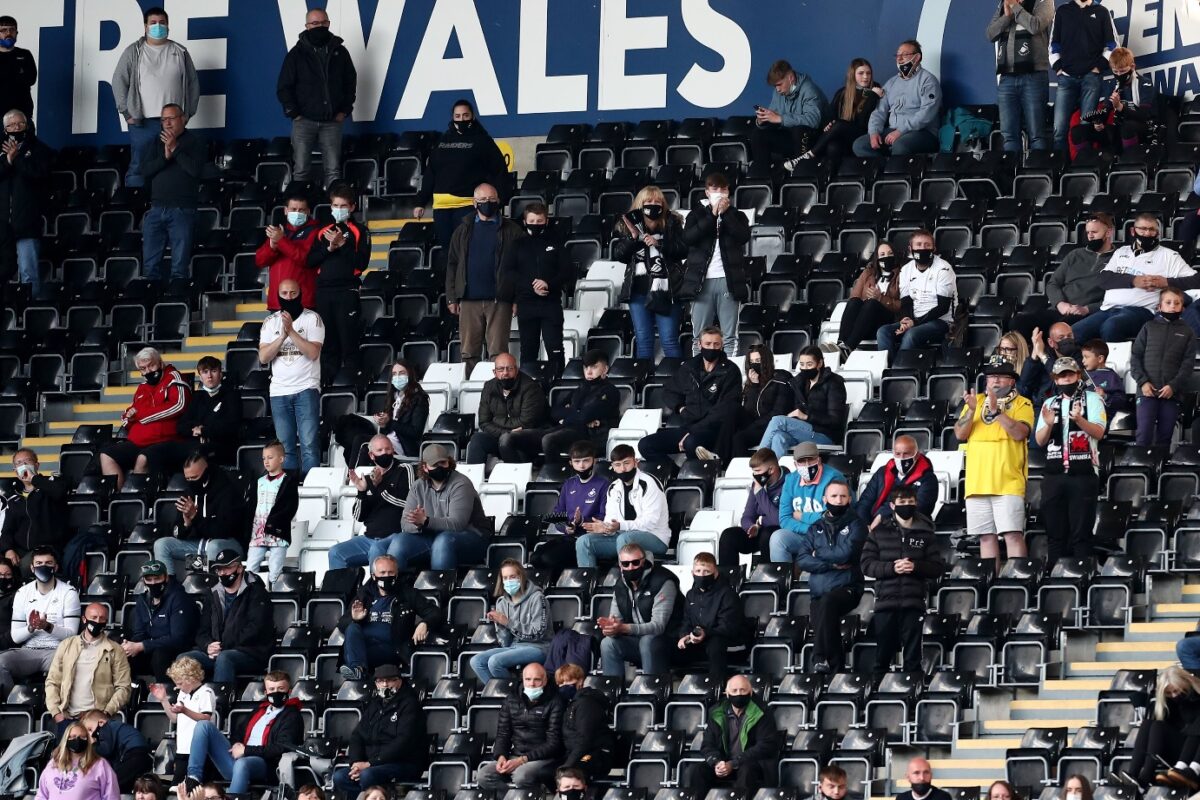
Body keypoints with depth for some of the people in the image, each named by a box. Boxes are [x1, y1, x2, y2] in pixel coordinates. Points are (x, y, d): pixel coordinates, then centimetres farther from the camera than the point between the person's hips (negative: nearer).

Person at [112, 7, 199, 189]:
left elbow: (193, 83, 13)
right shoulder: (133, 52, 4)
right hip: (142, 121, -2)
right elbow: (119, 82, 2)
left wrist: (188, 113, 5)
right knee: (138, 167, -5)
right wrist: (127, 113, -5)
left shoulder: (180, 52, 11)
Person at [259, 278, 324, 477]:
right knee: (285, 447, 3)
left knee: (309, 444, -10)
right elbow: (263, 357, -1)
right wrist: (282, 336, -13)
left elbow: (313, 352, -11)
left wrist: (291, 331, -18)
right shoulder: (270, 322, 10)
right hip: (279, 392, 3)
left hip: (306, 389, -3)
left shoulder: (312, 318, 1)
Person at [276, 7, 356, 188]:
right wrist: (294, 113, -6)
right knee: (301, 170, -2)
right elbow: (283, 88, 1)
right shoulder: (297, 54, 1)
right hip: (304, 121, -2)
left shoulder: (339, 52, 8)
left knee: (334, 171, -1)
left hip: (332, 121, 2)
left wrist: (344, 110, 6)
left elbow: (351, 82, 16)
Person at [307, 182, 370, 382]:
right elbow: (311, 260, 7)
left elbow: (362, 263, -6)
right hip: (324, 291, 4)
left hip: (347, 291, -4)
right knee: (328, 343, 7)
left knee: (349, 343, -6)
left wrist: (342, 244, -13)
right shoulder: (323, 232, 16)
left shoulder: (360, 231, 5)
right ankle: (328, 383, 11)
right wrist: (330, 248, -7)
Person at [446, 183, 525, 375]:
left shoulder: (511, 231, 5)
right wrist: (451, 298, 4)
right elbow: (452, 264, 12)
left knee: (498, 351, -4)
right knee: (469, 352, 4)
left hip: (499, 301, -2)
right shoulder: (464, 231, 12)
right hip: (469, 300, 2)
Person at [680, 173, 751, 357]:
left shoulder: (736, 215, 14)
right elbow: (688, 238, -7)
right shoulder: (697, 214, 12)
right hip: (702, 280, 0)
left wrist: (725, 214, -6)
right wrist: (712, 215, -8)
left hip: (728, 280, 0)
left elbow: (744, 236, -5)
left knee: (729, 337, -2)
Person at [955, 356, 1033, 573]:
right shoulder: (977, 402, 17)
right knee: (986, 537, 5)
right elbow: (960, 434, 7)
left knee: (1013, 535, -12)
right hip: (977, 482, 5)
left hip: (1008, 483, -5)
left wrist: (996, 411, -18)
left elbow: (1020, 433, -12)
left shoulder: (1022, 404, 5)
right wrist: (971, 409, -9)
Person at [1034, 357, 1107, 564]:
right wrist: (1048, 424, -11)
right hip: (1054, 475, 4)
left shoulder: (1092, 399, 5)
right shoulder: (1050, 404, 17)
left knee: (1081, 534, -6)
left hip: (1083, 475, -4)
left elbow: (1098, 432, -9)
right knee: (1055, 533, 4)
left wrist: (1078, 419, -27)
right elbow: (1040, 440, 10)